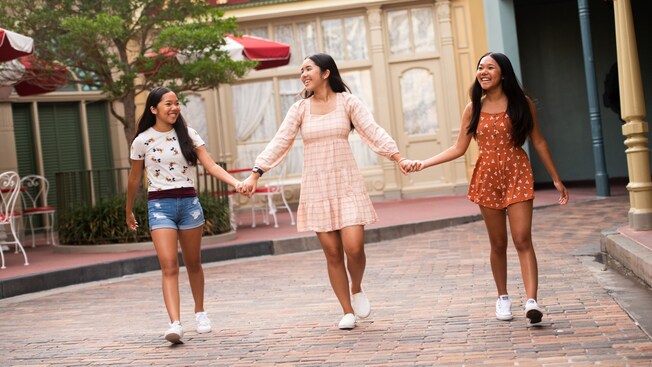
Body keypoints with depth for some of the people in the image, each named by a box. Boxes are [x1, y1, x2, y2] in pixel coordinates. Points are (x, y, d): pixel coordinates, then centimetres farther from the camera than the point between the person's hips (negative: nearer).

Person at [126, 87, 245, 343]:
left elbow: (211, 165, -4)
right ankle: (175, 324, -23)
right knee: (169, 265, -15)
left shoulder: (187, 135, 4)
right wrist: (129, 211, 18)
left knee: (193, 263, 13)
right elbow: (135, 178, 10)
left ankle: (200, 312, 33)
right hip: (160, 205, -2)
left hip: (189, 202, 2)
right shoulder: (143, 141, 0)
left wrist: (235, 182, -20)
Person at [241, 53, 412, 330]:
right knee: (332, 252, 1)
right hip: (316, 187, 2)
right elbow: (279, 143, 2)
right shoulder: (300, 108, 6)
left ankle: (357, 289, 18)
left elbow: (373, 132, -6)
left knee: (353, 247, -13)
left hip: (347, 184, -2)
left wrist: (398, 157, -18)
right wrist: (255, 174, -7)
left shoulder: (347, 102, 2)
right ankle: (347, 311, 14)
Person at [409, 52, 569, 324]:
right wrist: (424, 163, -2)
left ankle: (532, 300, -19)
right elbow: (459, 148, 6)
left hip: (518, 175, -2)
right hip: (487, 179, 2)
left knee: (522, 240, -12)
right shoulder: (474, 109, 4)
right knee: (498, 243, 8)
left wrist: (556, 179, 6)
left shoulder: (522, 104, 0)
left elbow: (538, 142, 5)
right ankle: (503, 297, 23)